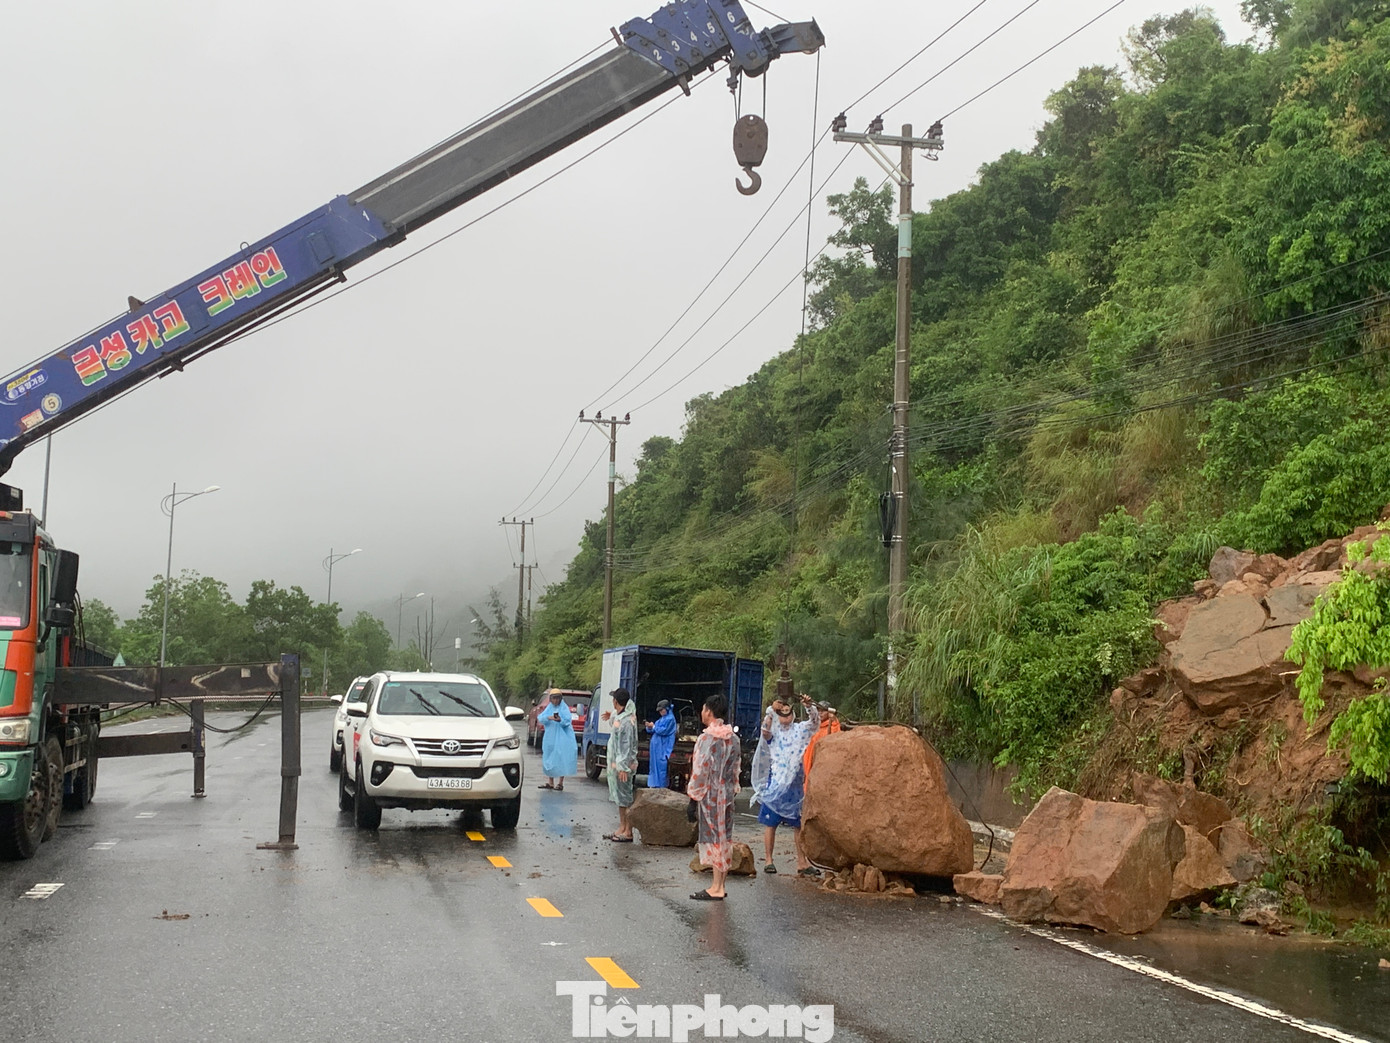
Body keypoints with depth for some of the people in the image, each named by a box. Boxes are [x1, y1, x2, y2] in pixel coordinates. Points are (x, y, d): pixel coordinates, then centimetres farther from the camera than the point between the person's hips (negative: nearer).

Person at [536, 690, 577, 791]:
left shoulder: (564, 708, 0)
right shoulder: (549, 708, 12)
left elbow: (567, 720, -11)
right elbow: (541, 718, -1)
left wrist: (560, 720, -31)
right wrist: (549, 718, -21)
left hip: (562, 737, -5)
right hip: (550, 738, 5)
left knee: (561, 759, -9)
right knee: (549, 759, 4)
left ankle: (560, 783, -5)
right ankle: (550, 783, 11)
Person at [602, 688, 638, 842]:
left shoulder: (626, 721, -20)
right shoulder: (620, 717, 8)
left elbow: (627, 746, -23)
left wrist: (623, 767, -25)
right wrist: (612, 716, 32)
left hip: (623, 766, -10)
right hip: (616, 764, 10)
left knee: (625, 799, -5)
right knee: (619, 798, 15)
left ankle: (628, 833, -2)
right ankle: (621, 828, 23)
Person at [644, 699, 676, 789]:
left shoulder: (670, 719, -9)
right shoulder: (661, 719, 18)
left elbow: (664, 731, -18)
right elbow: (653, 731, 19)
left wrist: (654, 726, -9)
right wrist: (650, 727, -2)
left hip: (663, 747, -9)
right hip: (656, 746, 9)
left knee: (661, 765, -9)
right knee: (654, 764, 10)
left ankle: (662, 785, -6)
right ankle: (655, 784, 17)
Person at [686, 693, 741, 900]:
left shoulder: (708, 738, -16)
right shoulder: (733, 738, 8)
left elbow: (701, 769, -16)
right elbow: (735, 767, 12)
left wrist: (693, 793, -6)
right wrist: (732, 788, 18)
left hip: (711, 795, -8)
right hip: (727, 794, 8)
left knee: (714, 838, -5)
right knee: (725, 838, 11)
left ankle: (716, 888, -3)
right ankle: (720, 884, 16)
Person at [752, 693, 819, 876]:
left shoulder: (799, 730, 6)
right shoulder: (773, 731, 0)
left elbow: (815, 722, -7)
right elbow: (765, 731, -21)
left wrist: (810, 707, -26)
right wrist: (771, 710, -35)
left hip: (795, 784, 3)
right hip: (774, 784, -3)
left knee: (799, 824, 6)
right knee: (770, 823, 2)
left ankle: (802, 861, 12)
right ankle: (769, 860, 8)